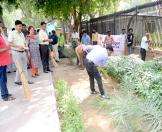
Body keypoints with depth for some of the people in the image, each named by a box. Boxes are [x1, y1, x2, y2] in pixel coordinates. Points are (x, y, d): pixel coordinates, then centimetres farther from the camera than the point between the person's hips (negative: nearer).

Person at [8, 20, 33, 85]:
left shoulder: (22, 34, 13)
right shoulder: (12, 34, -8)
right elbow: (10, 43, -14)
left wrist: (26, 47, -1)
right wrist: (18, 46, -23)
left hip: (23, 52, 7)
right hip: (16, 52, -7)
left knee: (24, 67, 10)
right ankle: (17, 80, 14)